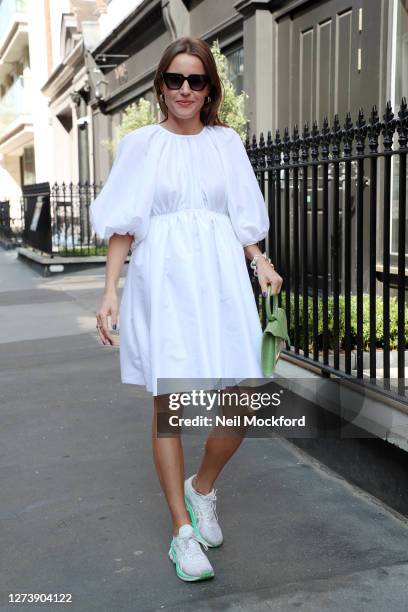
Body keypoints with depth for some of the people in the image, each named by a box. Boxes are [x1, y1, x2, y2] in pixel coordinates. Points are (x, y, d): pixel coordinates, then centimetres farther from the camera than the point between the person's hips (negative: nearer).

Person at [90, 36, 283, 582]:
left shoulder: (227, 143, 14)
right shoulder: (141, 144, 8)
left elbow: (244, 219, 14)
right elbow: (122, 225, 4)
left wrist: (261, 262, -4)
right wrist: (110, 291, -5)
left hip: (220, 277, 2)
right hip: (162, 280, -2)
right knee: (167, 403, -2)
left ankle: (202, 488, 24)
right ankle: (183, 531, 11)